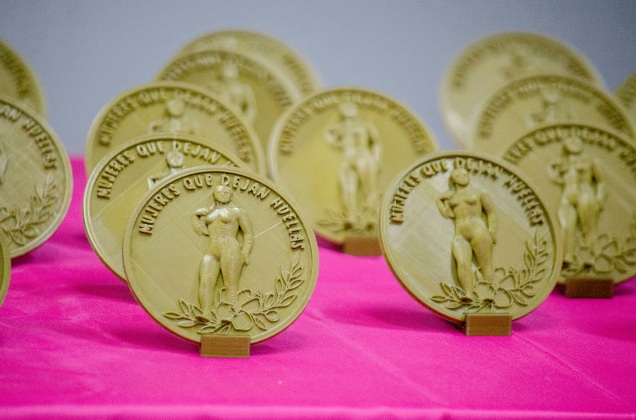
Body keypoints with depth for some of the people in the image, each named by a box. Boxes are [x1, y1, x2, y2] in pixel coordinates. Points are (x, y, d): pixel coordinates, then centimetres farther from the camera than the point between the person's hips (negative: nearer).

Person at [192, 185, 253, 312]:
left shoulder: (237, 212, 14)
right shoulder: (207, 213, 28)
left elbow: (248, 234, 8)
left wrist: (245, 253, -6)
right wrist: (195, 215, 10)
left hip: (230, 251, -4)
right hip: (211, 253, 4)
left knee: (231, 286, -16)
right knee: (205, 283, -19)